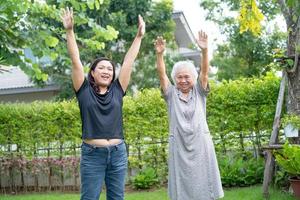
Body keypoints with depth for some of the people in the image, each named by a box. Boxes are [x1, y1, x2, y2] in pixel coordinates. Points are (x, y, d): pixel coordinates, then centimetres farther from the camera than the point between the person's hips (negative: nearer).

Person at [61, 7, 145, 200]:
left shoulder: (117, 90, 7)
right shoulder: (85, 90, 2)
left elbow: (129, 61, 7)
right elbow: (75, 60, -3)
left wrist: (139, 36, 8)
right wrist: (70, 31, -7)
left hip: (118, 153, 3)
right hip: (92, 154, -2)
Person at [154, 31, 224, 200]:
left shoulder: (199, 92, 6)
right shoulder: (171, 94, 5)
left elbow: (205, 72, -8)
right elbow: (162, 75, -7)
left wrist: (205, 50, -23)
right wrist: (160, 54, -22)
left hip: (200, 146, 0)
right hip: (179, 147, 0)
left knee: (204, 186, 5)